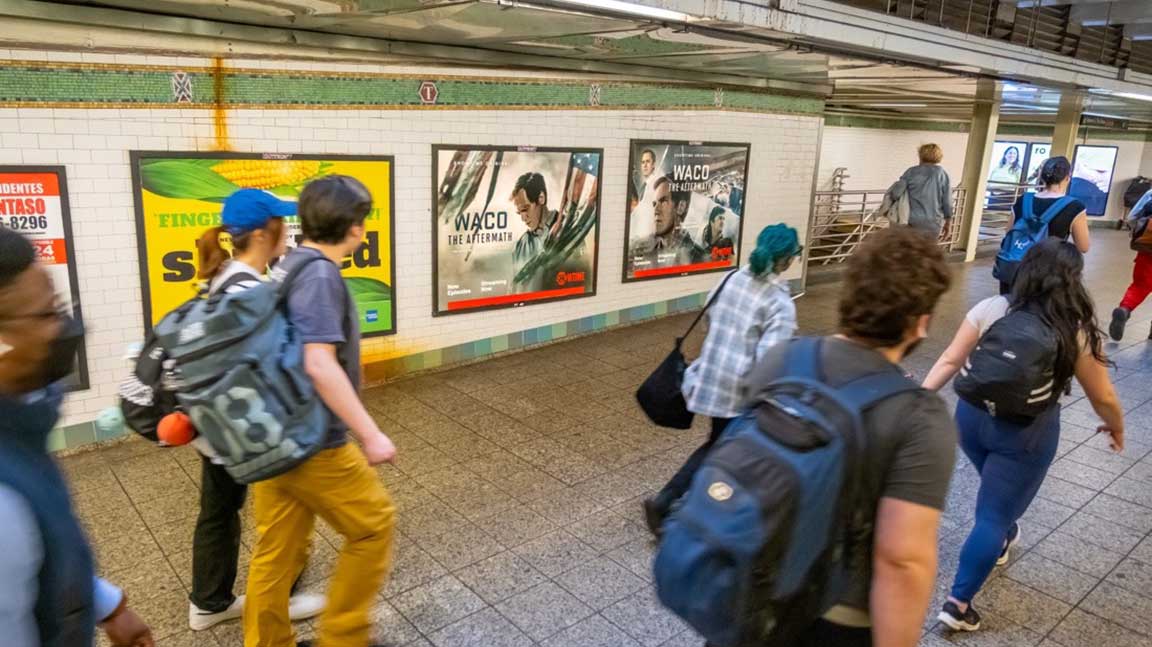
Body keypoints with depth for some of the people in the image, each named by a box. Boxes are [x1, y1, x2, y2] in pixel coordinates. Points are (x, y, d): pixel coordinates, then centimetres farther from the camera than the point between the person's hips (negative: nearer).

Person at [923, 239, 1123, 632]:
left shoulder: (990, 309, -6)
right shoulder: (1078, 334, -11)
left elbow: (949, 362, -7)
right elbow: (1103, 397, 0)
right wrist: (1117, 426, 19)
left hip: (973, 416, 4)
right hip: (1027, 434, -4)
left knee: (997, 492, 33)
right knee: (993, 516, 5)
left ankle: (1002, 538, 59)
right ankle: (959, 604, 8)